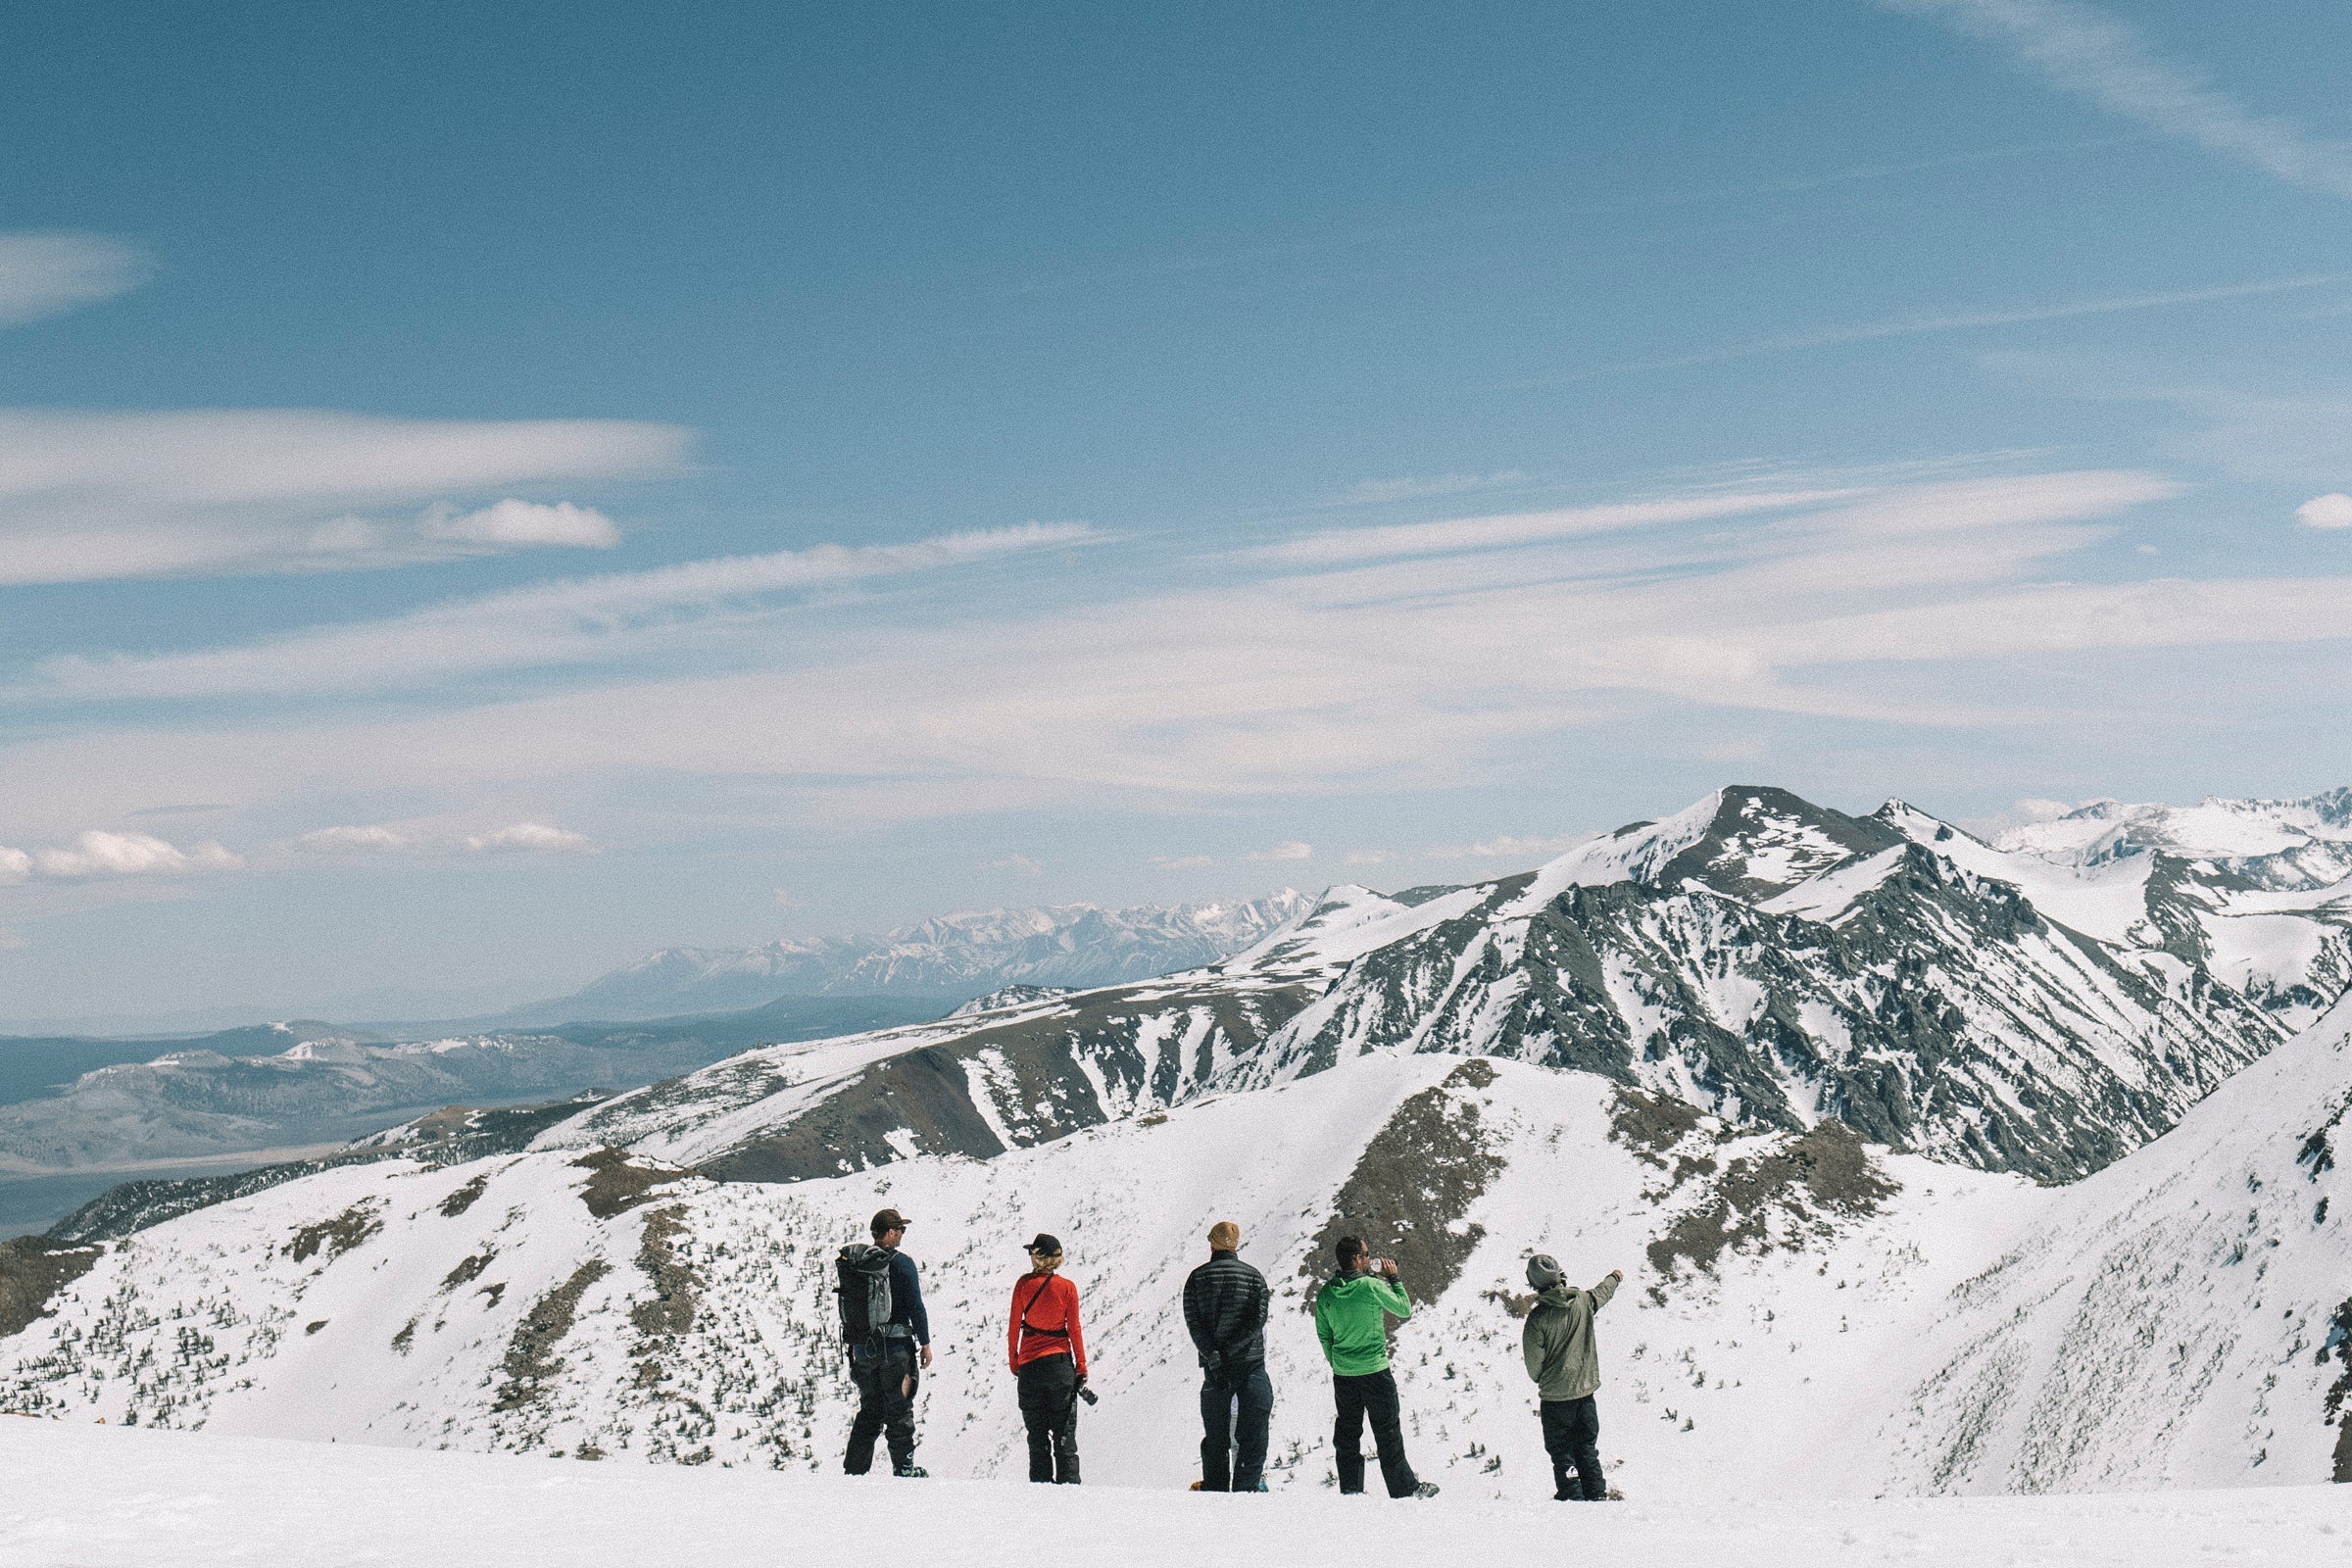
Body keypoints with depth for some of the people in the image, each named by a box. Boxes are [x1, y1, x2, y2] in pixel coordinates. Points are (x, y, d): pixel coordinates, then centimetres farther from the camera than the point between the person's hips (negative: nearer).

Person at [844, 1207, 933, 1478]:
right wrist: (925, 1343, -4)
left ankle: (854, 1468, 10)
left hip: (863, 1347, 5)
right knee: (899, 1408, 4)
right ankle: (903, 1468, 7)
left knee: (869, 1410, 13)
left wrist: (854, 1344, 19)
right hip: (895, 1346, -5)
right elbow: (915, 1306, -11)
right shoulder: (901, 1263, -10)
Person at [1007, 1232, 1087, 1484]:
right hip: (1060, 1363, -1)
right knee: (1064, 1432, 4)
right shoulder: (1067, 1288, -5)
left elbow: (1014, 1326, 0)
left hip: (1029, 1365, 1)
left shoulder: (1023, 1284, -3)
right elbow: (1074, 1330, -2)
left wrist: (1013, 1361, 11)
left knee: (1037, 1434, 9)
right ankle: (1068, 1482, -2)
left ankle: (1041, 1481, 5)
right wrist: (1082, 1367, 5)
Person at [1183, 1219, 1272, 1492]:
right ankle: (1246, 1487, -8)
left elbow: (1193, 1323, -5)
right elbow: (1258, 1319, -9)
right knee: (1252, 1436, 1)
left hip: (1214, 1367, 2)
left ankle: (1214, 1490, 7)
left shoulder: (1197, 1277, 5)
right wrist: (1226, 1351, -13)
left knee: (1215, 1438, 9)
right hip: (1250, 1365, -2)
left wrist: (1213, 1356, -12)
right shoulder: (1253, 1276, 3)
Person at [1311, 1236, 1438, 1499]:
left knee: (1347, 1432, 13)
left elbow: (1323, 1334, 9)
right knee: (1388, 1432, 4)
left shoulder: (1326, 1292, 0)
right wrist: (1394, 1279, 7)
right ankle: (1404, 1488, 10)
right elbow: (1405, 1310, -3)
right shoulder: (1373, 1286, -16)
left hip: (1342, 1374, 5)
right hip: (1374, 1370, -5)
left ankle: (1350, 1488, 15)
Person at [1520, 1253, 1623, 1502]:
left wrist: (1538, 1379, 11)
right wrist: (1615, 1278, 42)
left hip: (1555, 1395, -4)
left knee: (1561, 1453, 7)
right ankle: (1597, 1496, 19)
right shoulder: (1583, 1301, -5)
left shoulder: (1537, 1317, -18)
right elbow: (1602, 1292, 20)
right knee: (1587, 1450, 17)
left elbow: (1534, 1363, -12)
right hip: (1586, 1389, 5)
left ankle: (1571, 1496, 5)